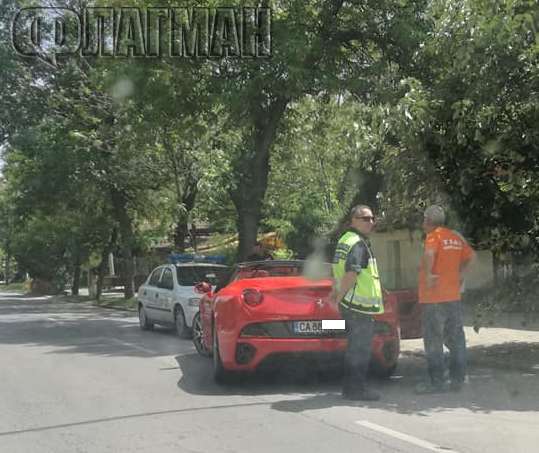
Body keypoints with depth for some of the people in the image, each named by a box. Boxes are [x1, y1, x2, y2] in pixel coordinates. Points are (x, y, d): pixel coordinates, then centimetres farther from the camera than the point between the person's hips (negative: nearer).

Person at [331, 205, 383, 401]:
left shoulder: (345, 240, 17)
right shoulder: (358, 243, -15)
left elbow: (337, 270, 23)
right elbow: (351, 274, -25)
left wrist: (336, 293, 26)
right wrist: (339, 297, -18)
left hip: (350, 303, 10)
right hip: (359, 305, -10)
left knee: (356, 347, 17)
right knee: (360, 348, -2)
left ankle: (352, 387, 24)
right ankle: (356, 388, 4)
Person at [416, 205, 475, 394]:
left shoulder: (434, 236, -11)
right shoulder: (456, 237, 12)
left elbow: (429, 253, -31)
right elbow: (471, 255, 22)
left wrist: (427, 274, -21)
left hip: (434, 297, -8)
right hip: (454, 296, 8)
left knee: (433, 340, -1)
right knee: (456, 339, 11)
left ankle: (437, 381, 0)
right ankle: (457, 379, 16)